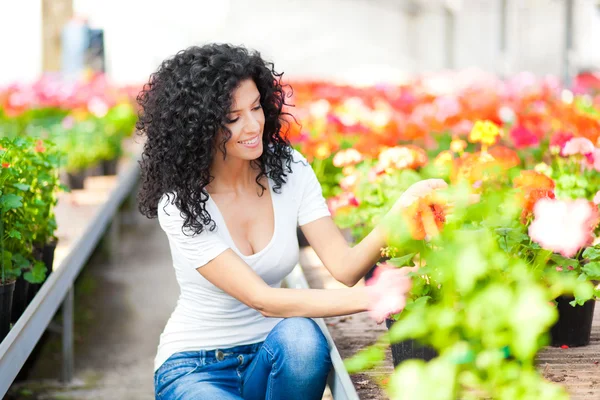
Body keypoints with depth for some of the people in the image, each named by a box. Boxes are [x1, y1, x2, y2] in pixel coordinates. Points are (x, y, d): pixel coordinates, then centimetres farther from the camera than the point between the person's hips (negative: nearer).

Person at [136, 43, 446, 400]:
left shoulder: (289, 170, -4)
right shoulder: (180, 205, -18)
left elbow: (344, 266, -14)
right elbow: (262, 300, -25)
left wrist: (400, 212, -32)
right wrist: (367, 298, -35)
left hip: (270, 357, 5)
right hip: (195, 370, -5)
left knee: (300, 336, -31)